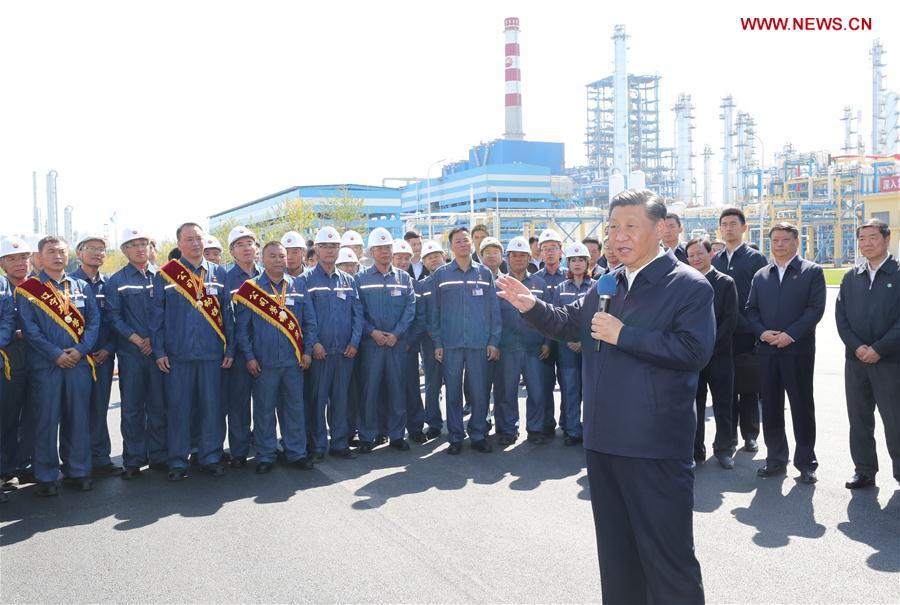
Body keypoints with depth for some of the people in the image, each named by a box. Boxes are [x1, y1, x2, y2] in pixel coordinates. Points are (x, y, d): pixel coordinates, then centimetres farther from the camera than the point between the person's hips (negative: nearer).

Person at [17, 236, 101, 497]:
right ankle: (46, 477, 12)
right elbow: (29, 328, -5)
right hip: (45, 365, -3)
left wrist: (80, 350, -9)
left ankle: (78, 471, 17)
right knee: (46, 420, 2)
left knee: (78, 418, 6)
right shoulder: (28, 289, 2)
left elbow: (94, 321, 6)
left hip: (79, 363, 3)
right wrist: (56, 354, -13)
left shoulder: (82, 287, 11)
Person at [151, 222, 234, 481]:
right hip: (177, 354, -2)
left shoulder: (218, 273, 9)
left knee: (212, 406, 6)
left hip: (212, 353, 2)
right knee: (178, 408, 3)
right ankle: (177, 461, 13)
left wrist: (230, 349, 5)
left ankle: (211, 456, 18)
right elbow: (157, 315, 3)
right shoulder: (165, 275, 3)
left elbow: (227, 314, 10)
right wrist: (159, 351, -3)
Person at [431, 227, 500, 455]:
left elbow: (494, 309, 7)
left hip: (479, 343, 0)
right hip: (450, 343, 0)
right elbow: (435, 311, 6)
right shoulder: (441, 274, 6)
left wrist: (494, 341, 0)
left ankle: (478, 434, 16)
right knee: (453, 391, 5)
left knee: (479, 392, 3)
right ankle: (455, 437, 15)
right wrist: (437, 342, -1)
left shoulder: (484, 273, 8)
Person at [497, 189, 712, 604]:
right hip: (604, 441, 7)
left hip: (655, 446, -7)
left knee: (669, 557, 2)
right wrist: (532, 307, 2)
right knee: (615, 551, 21)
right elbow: (569, 324, 21)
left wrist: (624, 335, -20)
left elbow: (695, 350, -20)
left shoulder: (690, 286, -9)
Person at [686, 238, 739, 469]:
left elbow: (730, 320, -5)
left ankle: (724, 449, 20)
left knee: (722, 404, 6)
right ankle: (695, 450, 15)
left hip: (718, 354, -2)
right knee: (694, 404, 5)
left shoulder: (725, 283, 1)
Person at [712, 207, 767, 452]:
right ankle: (728, 434, 17)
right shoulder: (715, 261, 12)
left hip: (747, 333, -3)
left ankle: (750, 435, 15)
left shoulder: (756, 258, 0)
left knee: (749, 387, 3)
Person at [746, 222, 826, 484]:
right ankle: (775, 459, 19)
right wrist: (763, 332, -8)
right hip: (767, 351, 4)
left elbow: (816, 308, -8)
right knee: (770, 407, 8)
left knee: (802, 406, 3)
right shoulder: (760, 276, 13)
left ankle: (806, 462, 14)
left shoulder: (812, 272, 1)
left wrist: (790, 334, -16)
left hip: (799, 350, -4)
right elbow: (751, 309, 10)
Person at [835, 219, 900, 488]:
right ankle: (864, 471, 21)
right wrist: (856, 347, -7)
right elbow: (841, 316, 7)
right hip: (856, 360, 4)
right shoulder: (851, 277, 11)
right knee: (859, 419, 10)